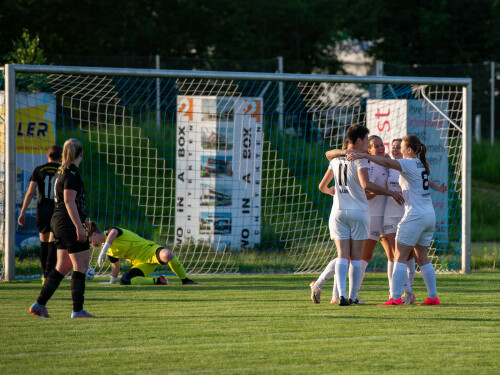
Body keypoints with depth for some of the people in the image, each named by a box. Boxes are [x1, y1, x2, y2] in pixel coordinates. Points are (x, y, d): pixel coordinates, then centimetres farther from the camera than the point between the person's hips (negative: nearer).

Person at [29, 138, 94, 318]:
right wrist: (79, 226, -23)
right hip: (70, 223, -10)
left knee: (62, 267, 13)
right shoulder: (72, 173, -14)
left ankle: (39, 305, 11)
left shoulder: (61, 171, 15)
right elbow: (69, 201, -21)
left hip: (58, 222, 10)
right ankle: (77, 310, -5)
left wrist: (82, 219, 35)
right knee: (81, 266, -5)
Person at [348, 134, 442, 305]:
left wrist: (364, 155, -31)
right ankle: (433, 297, 12)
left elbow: (387, 162, -24)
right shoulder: (421, 165, 14)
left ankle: (395, 297, -14)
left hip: (415, 216, -8)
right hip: (430, 215, 8)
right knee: (422, 258, 13)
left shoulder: (409, 164, -10)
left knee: (400, 257, -7)